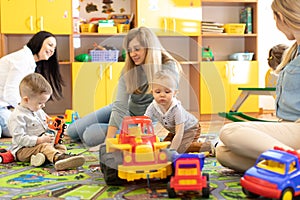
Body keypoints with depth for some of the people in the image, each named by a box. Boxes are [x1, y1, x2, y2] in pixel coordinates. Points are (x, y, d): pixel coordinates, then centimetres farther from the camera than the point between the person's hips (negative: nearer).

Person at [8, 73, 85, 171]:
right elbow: (19, 139, -24)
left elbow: (45, 127, 28)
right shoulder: (17, 116, -17)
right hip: (22, 150, -8)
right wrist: (40, 140, -28)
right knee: (44, 146, -34)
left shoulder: (39, 111, 13)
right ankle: (58, 157, -64)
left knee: (61, 147, -12)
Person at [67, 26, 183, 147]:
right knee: (73, 131, 1)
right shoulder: (128, 70, -13)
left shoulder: (169, 67, -23)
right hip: (127, 111, 5)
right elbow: (120, 105, -19)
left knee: (91, 136, -18)